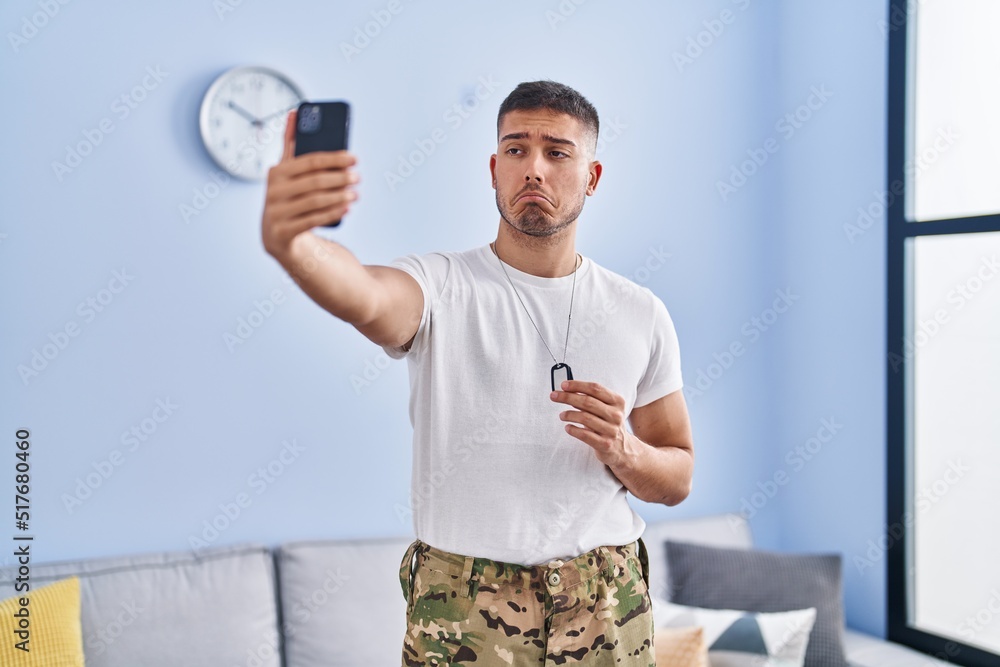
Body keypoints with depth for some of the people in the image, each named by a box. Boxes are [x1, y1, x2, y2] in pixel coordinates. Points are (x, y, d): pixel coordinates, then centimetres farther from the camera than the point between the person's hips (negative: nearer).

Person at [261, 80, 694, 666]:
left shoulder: (641, 314, 3)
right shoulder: (441, 286, -7)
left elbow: (678, 479, 8)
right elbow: (364, 297, -32)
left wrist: (622, 451, -13)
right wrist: (288, 240, -53)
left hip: (605, 611, 3)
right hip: (463, 608, -2)